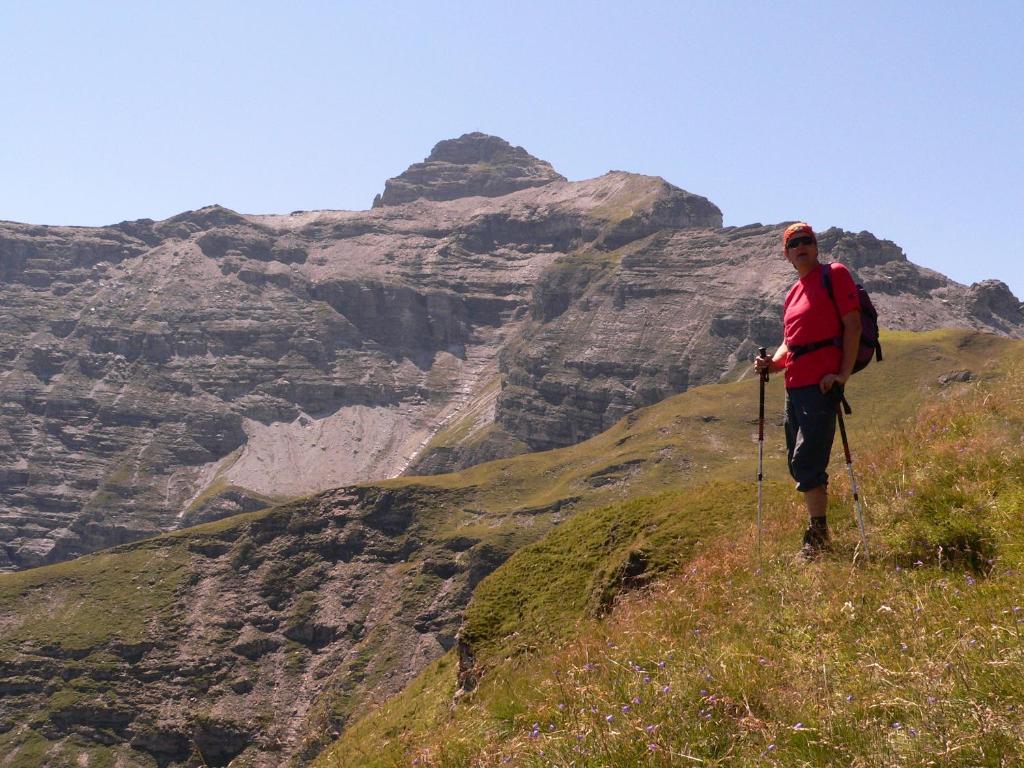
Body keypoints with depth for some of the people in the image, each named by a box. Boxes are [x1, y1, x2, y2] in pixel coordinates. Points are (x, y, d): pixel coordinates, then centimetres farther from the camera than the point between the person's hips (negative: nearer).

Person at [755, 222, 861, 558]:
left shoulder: (834, 275, -2)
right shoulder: (793, 294, 21)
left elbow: (852, 324, -9)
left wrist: (843, 373, -17)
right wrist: (772, 362, 4)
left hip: (822, 383, -9)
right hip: (795, 386, 9)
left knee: (807, 460, -14)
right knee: (798, 463, 13)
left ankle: (816, 534, -6)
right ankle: (818, 529, 25)